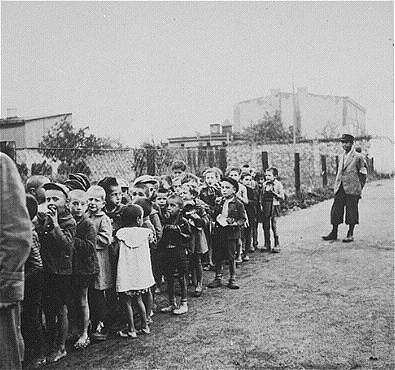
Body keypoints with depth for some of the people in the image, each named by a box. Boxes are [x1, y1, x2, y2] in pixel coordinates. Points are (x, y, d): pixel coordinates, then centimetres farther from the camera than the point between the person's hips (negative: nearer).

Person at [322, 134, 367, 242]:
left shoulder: (358, 157, -3)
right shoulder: (343, 157, 15)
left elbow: (363, 173, 1)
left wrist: (359, 188, -1)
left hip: (352, 189, -6)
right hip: (340, 188, 6)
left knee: (351, 211, 2)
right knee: (336, 210, 3)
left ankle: (350, 235, 10)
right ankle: (334, 233, 10)